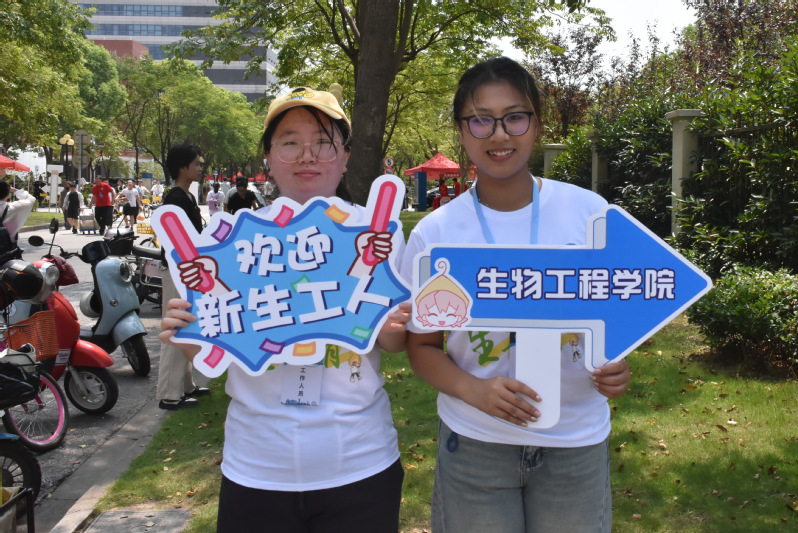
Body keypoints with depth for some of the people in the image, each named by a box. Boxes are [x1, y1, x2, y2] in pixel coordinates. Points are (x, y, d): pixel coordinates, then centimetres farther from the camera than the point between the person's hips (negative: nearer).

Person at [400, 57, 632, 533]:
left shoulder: (590, 212, -5)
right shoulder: (433, 234, -6)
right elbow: (422, 345, 1)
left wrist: (618, 366, -14)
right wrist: (474, 390, -18)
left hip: (576, 442, 1)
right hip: (476, 444, -1)